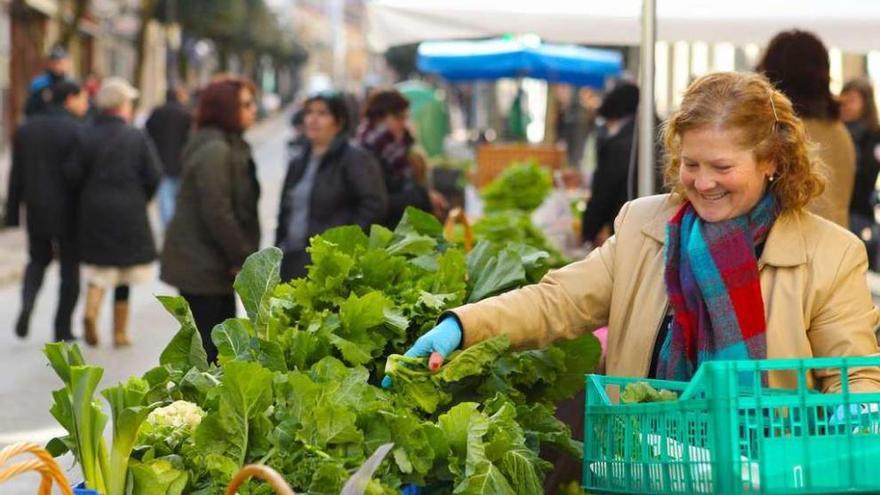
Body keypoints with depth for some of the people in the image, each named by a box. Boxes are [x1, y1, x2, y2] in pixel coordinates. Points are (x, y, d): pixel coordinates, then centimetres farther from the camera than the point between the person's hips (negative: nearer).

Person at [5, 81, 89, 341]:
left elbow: (16, 176, 6)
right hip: (68, 213, -4)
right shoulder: (76, 131, -13)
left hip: (36, 211, 4)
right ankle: (62, 328, 10)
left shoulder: (26, 129, 4)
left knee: (38, 260, 21)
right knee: (70, 267, 9)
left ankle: (27, 301, -7)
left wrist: (12, 214, 10)